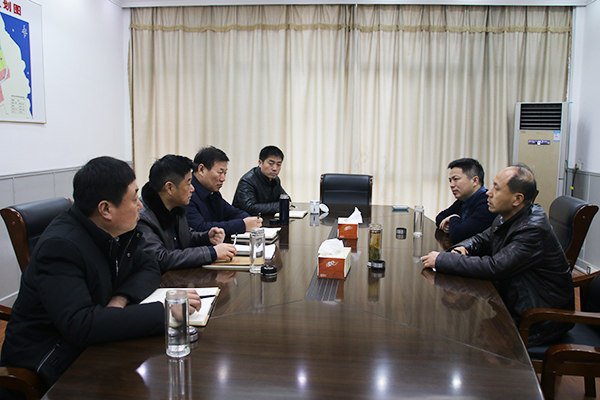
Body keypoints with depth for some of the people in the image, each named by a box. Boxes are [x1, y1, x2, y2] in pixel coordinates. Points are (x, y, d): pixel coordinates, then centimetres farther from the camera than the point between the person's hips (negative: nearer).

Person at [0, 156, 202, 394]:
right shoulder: (60, 246, -26)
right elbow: (79, 326, -35)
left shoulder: (118, 232, -1)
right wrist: (163, 312, -35)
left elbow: (148, 268, 8)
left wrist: (122, 298, -14)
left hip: (89, 345, 8)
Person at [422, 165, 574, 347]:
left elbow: (495, 267, -33)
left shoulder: (534, 230, -28)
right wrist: (461, 249, -9)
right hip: (512, 301, 8)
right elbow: (483, 239, 15)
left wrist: (441, 260, -27)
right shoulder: (508, 217, 1)